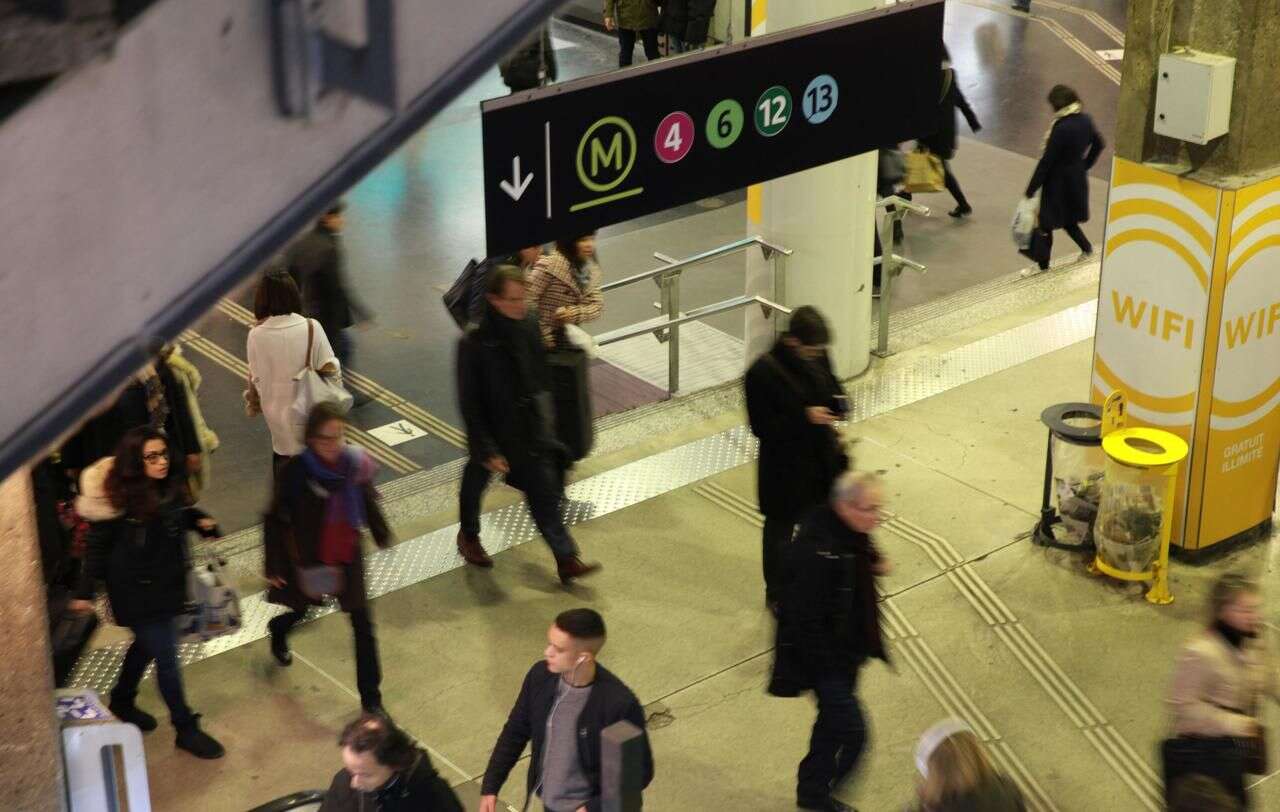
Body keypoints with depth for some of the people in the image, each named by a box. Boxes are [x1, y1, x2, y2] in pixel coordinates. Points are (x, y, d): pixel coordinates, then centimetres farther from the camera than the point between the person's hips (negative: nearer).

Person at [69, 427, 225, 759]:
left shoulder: (171, 485, -7)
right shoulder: (119, 497, -23)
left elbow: (181, 516, 14)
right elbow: (97, 545, -13)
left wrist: (201, 521, -9)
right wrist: (85, 592, -10)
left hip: (168, 582, 7)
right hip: (136, 591, -7)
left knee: (147, 644, 26)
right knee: (166, 657, -1)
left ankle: (122, 701, 50)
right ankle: (185, 729, 13)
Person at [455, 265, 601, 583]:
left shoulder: (528, 325, -10)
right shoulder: (474, 342, -26)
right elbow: (469, 403, -21)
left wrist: (541, 412, 16)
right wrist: (487, 450, -20)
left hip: (530, 429, 4)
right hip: (491, 431, -3)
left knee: (545, 494, 5)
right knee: (476, 482, 22)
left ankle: (566, 559, 10)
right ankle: (469, 536, 49)